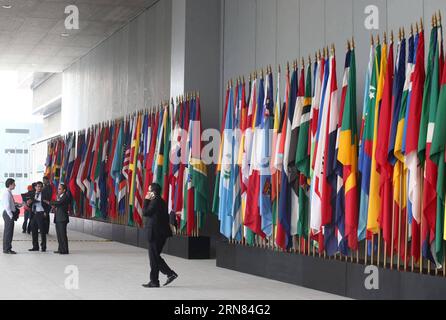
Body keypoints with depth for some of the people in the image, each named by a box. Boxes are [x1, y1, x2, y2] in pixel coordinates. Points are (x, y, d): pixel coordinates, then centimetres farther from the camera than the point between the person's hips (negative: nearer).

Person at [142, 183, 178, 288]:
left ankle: (154, 281, 4)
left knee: (154, 258, -2)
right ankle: (170, 273, 11)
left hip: (155, 234, -10)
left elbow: (145, 213, -17)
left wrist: (146, 200, -9)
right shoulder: (161, 201, 13)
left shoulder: (155, 201, -16)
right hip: (161, 233, 10)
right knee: (155, 257, 16)